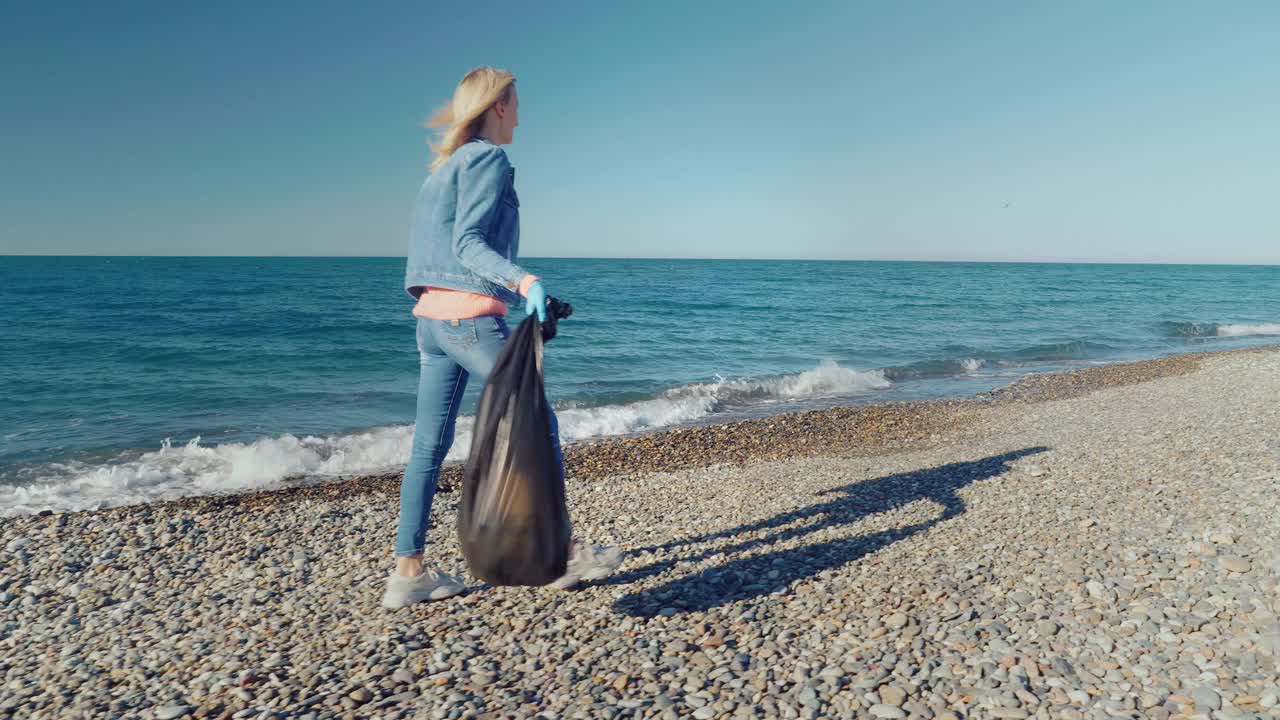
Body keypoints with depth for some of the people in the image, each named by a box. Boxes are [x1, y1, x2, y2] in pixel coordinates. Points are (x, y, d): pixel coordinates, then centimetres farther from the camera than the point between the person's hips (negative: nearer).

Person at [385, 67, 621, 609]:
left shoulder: (445, 165, 20)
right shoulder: (489, 157, -6)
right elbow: (467, 242, -16)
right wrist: (523, 280, -30)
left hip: (431, 317, 9)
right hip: (472, 317, -9)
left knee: (430, 444, 7)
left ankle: (408, 571, 9)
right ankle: (562, 553, 10)